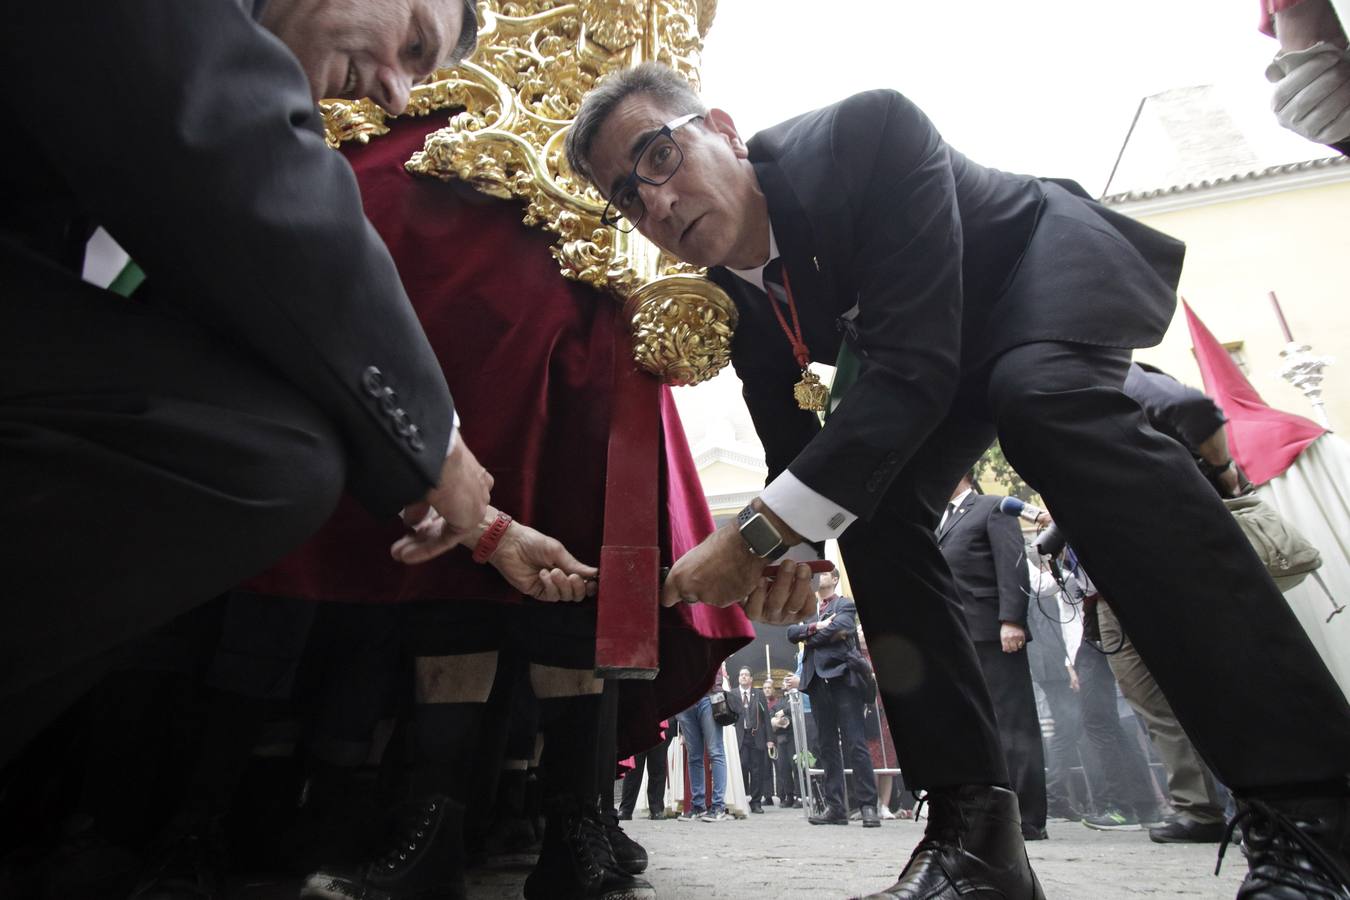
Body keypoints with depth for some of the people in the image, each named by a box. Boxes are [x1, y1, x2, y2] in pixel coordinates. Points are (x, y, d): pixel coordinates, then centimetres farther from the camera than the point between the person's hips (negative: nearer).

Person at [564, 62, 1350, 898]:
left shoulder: (866, 131, -33)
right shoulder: (733, 292, -13)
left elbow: (914, 368, -41)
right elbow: (794, 447, -5)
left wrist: (756, 532, -44)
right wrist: (787, 548, -24)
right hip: (921, 343, 6)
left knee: (1043, 397, -38)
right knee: (866, 500, -14)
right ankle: (975, 822, -7)